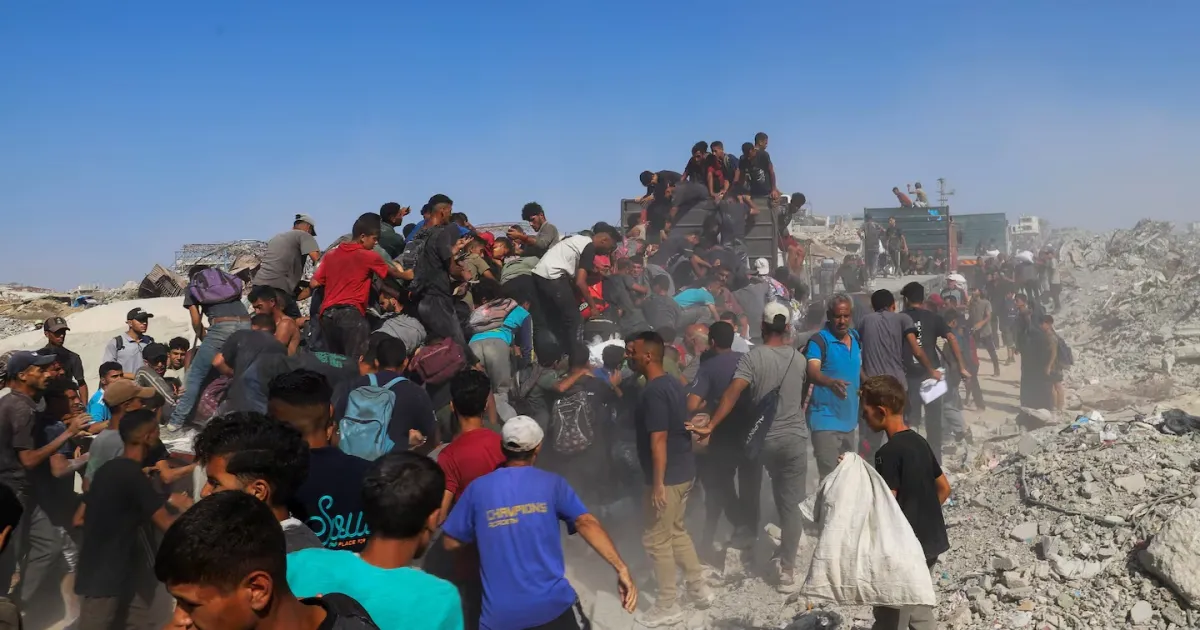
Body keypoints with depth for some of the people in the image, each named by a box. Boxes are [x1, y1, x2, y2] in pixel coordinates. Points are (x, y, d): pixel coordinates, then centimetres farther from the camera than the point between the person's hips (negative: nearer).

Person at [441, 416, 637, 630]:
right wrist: (621, 568, -21)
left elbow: (450, 542, 7)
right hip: (553, 605, 0)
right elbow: (585, 522, -15)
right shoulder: (551, 483, -1)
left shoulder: (478, 488, 2)